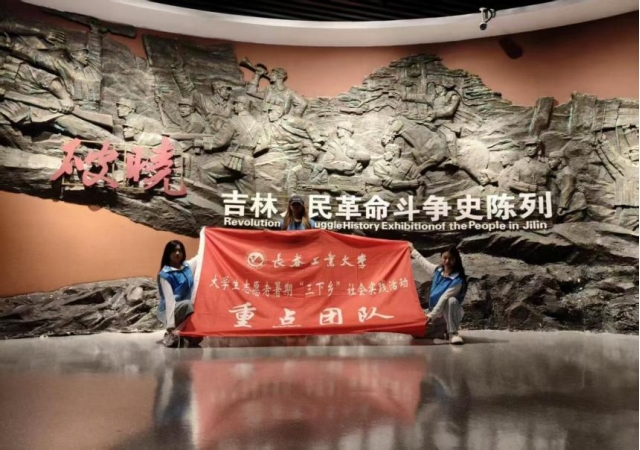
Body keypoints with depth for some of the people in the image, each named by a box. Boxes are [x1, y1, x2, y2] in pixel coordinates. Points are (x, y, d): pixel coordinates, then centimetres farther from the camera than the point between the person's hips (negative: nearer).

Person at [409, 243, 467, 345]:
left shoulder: (457, 280, -24)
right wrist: (412, 250, 27)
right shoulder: (438, 270, -4)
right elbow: (423, 262, 15)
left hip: (450, 312, -7)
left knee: (451, 300, -39)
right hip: (436, 310, 7)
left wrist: (431, 315, -34)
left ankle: (453, 333, -28)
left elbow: (444, 298, -30)